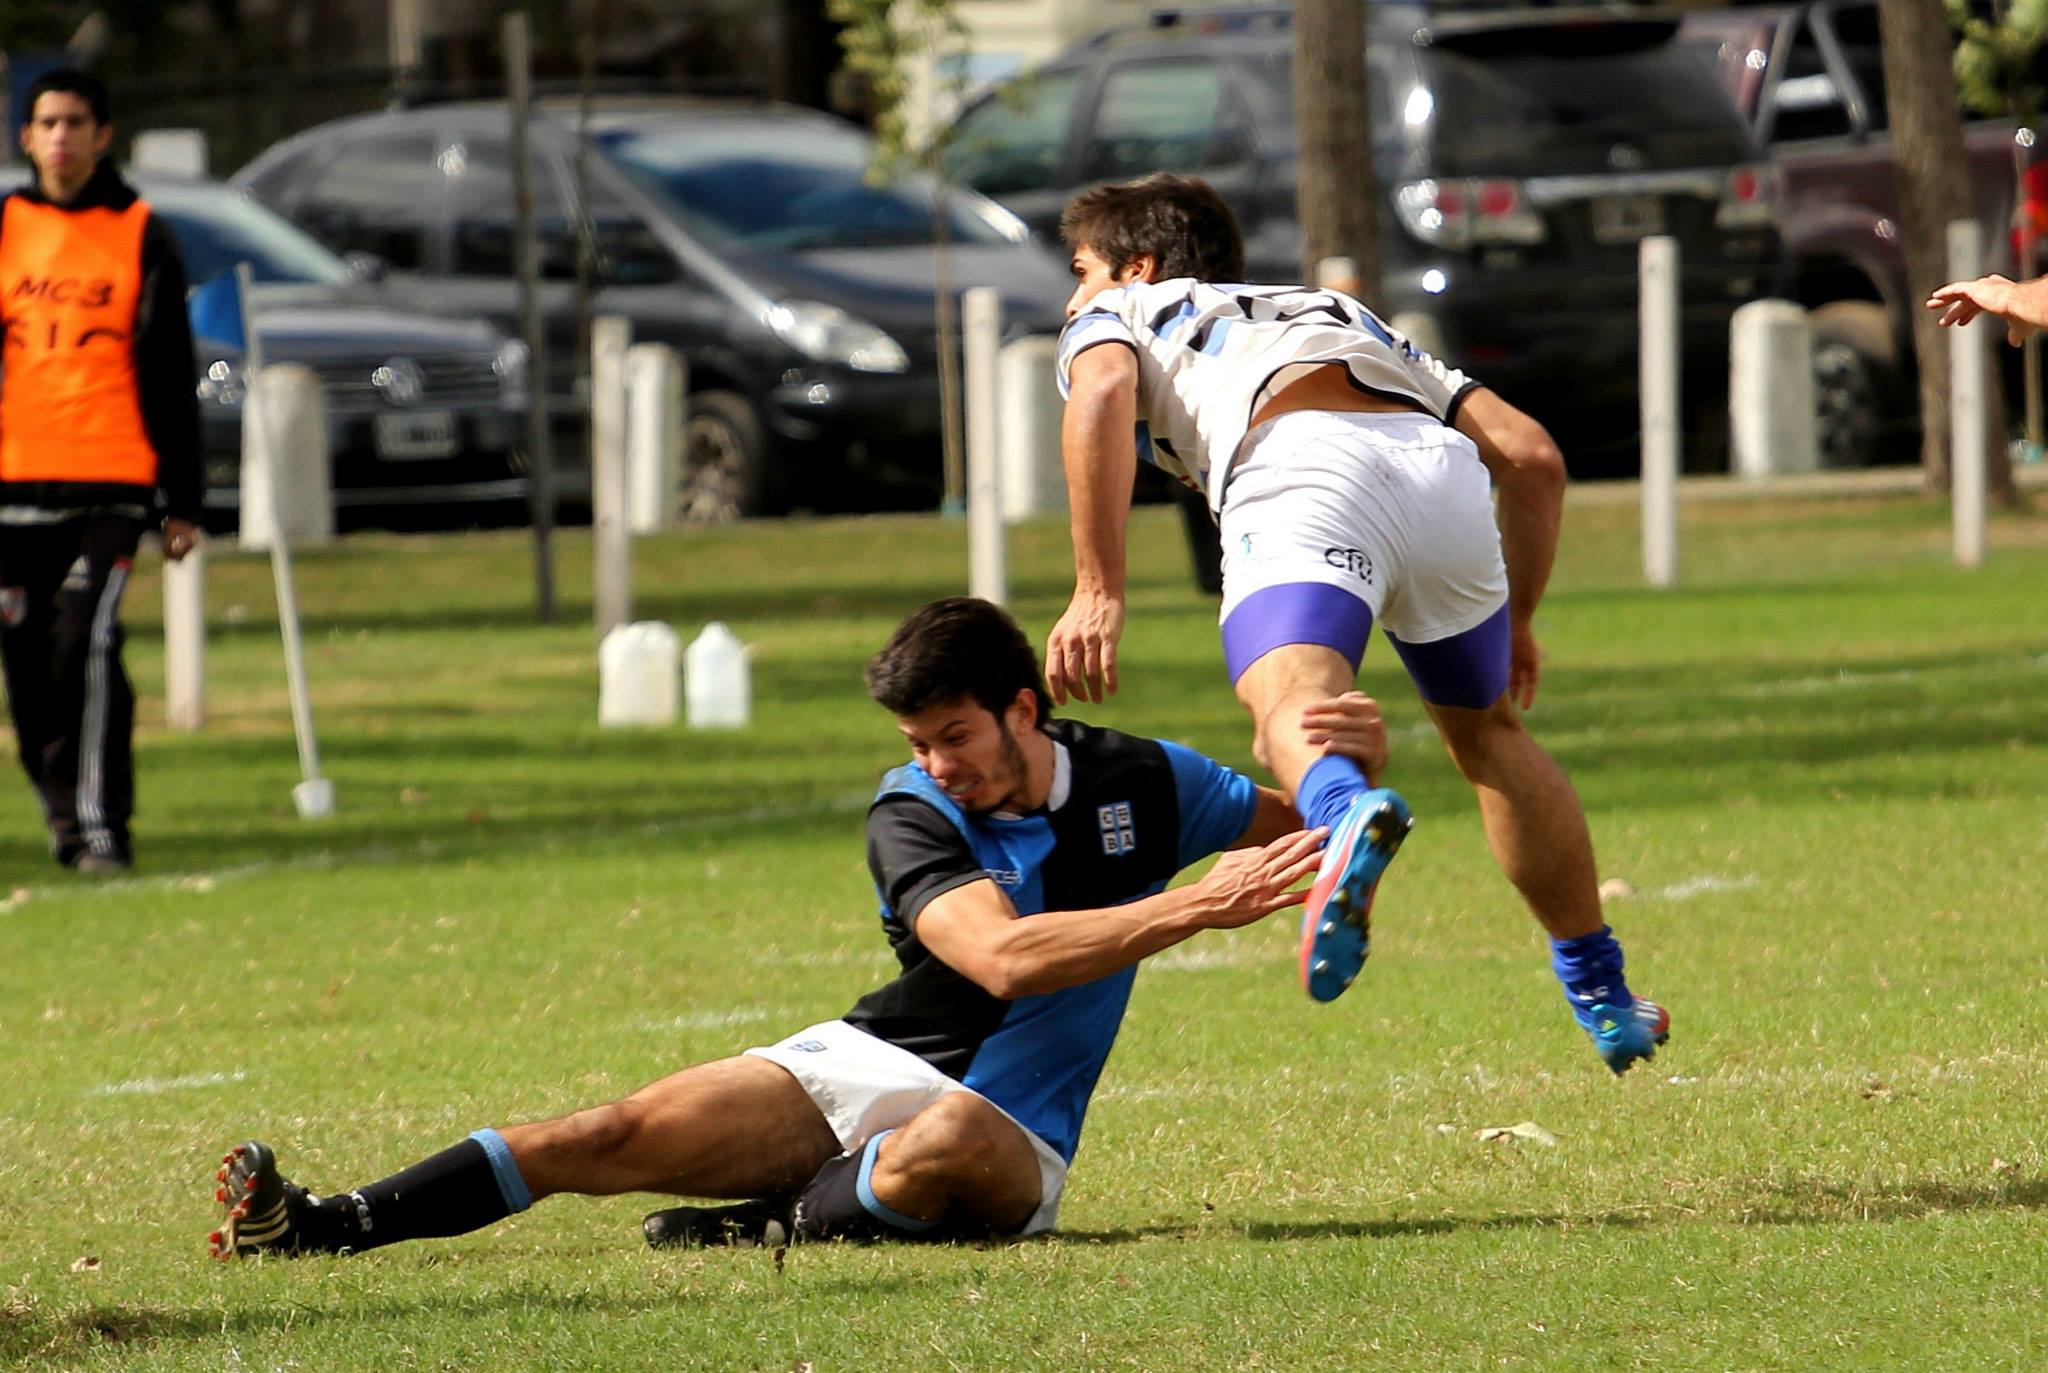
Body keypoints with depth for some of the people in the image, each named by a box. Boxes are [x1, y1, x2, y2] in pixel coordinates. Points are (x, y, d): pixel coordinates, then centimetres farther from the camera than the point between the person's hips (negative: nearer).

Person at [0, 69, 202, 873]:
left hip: (110, 482, -3)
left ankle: (102, 826, -14)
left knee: (87, 645, -17)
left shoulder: (141, 236, 5)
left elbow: (171, 377, 7)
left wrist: (182, 502, 4)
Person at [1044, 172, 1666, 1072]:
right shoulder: (1344, 318, 43)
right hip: (1440, 468, 5)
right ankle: (1601, 994, 29)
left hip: (1303, 470, -5)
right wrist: (1515, 623, 42)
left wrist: (1099, 590, -3)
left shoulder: (1117, 317, 31)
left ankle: (1346, 813, -62)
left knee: (1290, 700, -27)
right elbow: (1531, 457, 31)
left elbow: (1103, 390, 2)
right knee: (1486, 733, 27)